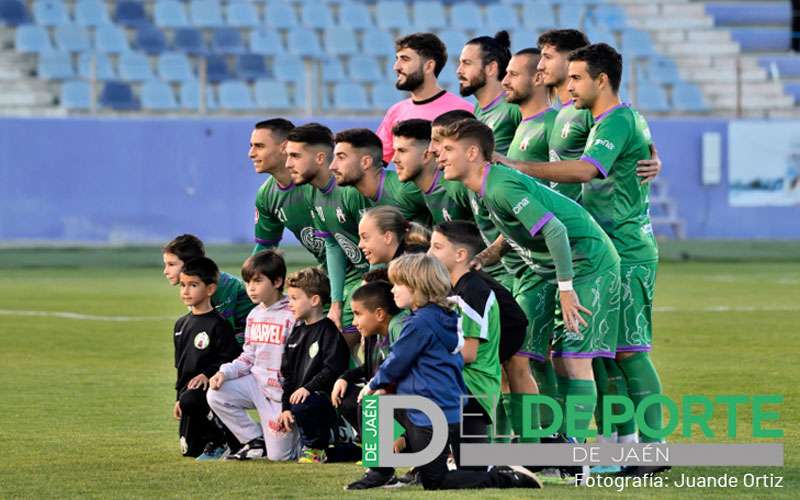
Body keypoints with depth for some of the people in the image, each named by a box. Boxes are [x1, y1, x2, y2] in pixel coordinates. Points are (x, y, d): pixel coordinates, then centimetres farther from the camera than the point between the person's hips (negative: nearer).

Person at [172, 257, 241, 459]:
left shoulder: (218, 324, -10)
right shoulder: (181, 324, 15)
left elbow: (230, 359, -14)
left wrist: (207, 374, -24)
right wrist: (178, 398, 17)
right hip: (189, 391, 8)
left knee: (191, 400, -40)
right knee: (190, 450, 4)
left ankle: (218, 440, -16)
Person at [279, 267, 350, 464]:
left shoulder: (329, 331, -9)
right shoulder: (296, 333, 16)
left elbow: (332, 370, -19)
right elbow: (287, 374, 15)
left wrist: (308, 388, -25)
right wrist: (285, 407, 6)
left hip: (324, 395, -9)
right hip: (298, 395, 9)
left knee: (302, 407, -36)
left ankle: (314, 448, -13)